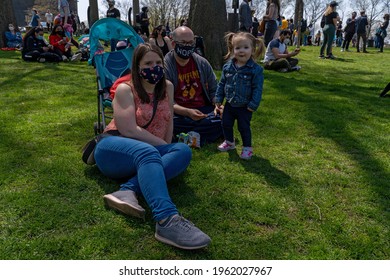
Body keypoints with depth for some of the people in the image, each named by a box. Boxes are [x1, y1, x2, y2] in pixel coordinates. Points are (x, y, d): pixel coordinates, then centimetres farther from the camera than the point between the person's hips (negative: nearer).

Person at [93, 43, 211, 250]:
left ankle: (127, 191, -40)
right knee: (147, 152, -39)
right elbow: (129, 130, -16)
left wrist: (168, 150, -1)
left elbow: (168, 121, 12)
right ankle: (167, 220, -60)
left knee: (183, 151, -24)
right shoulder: (125, 89, -5)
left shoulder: (167, 87, 11)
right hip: (113, 149, -5)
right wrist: (163, 145, -15)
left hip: (147, 153, 5)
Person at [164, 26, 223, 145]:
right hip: (179, 113, -4)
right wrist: (187, 112, -29)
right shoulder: (165, 66, -8)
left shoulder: (202, 63, 6)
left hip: (204, 109, 4)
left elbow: (213, 90, 13)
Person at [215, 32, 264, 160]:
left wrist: (253, 105, -17)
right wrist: (218, 100, 4)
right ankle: (229, 142, 39)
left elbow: (257, 89, -14)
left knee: (244, 127, 5)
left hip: (244, 106, -4)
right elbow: (221, 84, 5)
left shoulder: (256, 69, -16)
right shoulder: (227, 67, -3)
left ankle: (247, 147, 25)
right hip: (229, 104, 5)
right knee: (226, 124, 16)